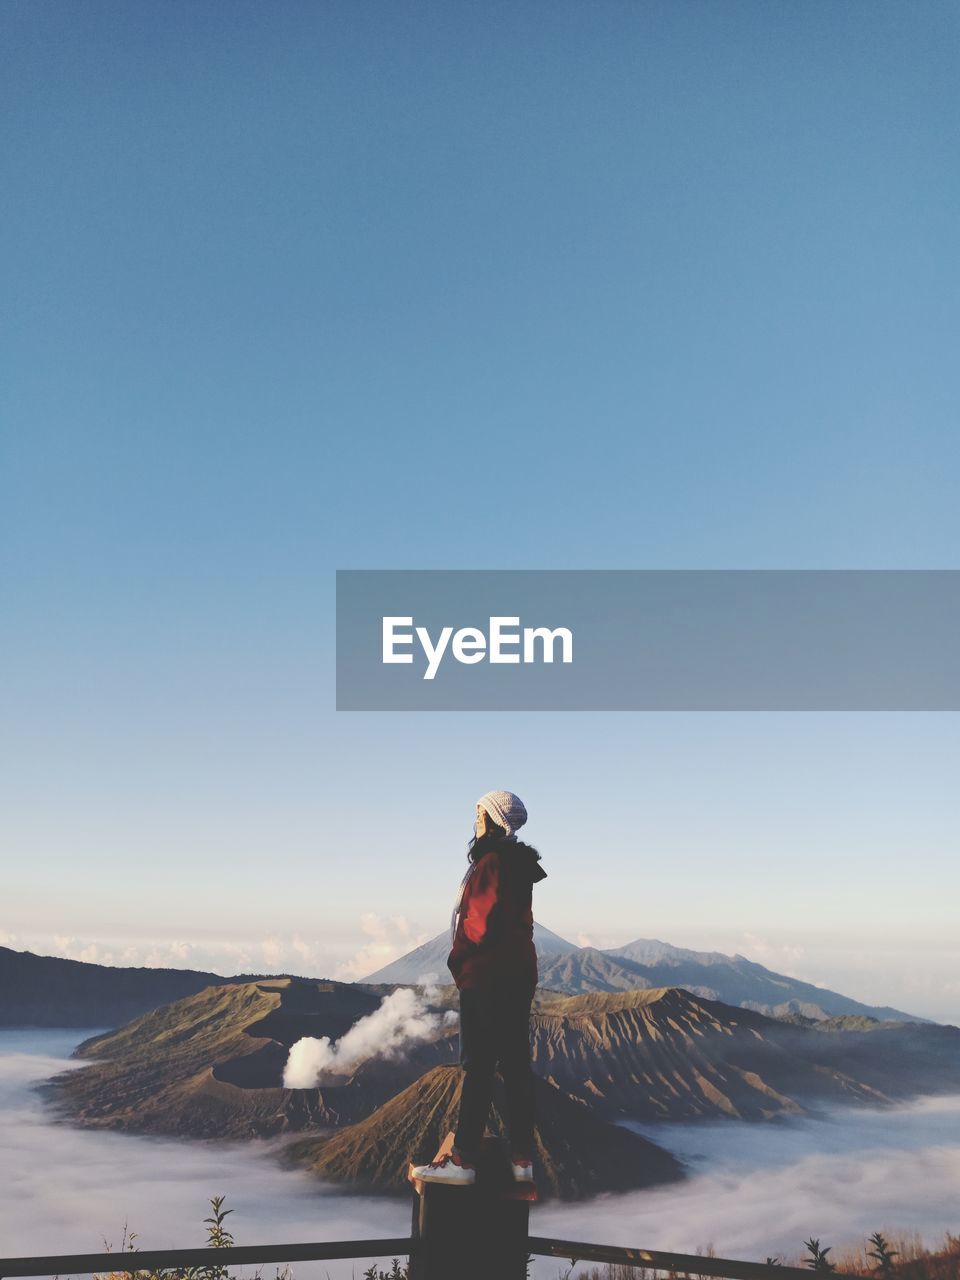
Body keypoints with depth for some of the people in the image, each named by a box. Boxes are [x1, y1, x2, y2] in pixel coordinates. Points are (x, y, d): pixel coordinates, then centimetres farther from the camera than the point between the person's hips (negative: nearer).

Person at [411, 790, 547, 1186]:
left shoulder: (492, 862, -14)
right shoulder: (518, 864, 15)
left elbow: (485, 920, -19)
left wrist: (458, 959, -4)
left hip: (487, 976, -9)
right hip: (518, 974, 9)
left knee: (479, 1067, -6)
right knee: (515, 1064, 9)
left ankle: (463, 1160, -2)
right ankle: (522, 1158, 12)